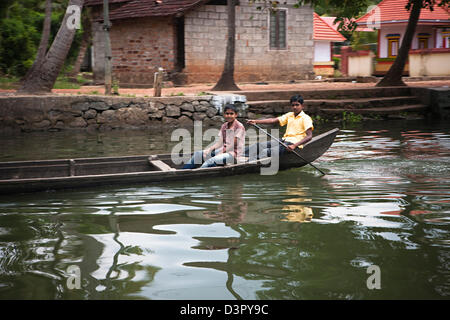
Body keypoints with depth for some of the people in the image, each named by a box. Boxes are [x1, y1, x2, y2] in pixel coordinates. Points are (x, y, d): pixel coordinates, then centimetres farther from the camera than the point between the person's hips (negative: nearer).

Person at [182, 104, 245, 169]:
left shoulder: (239, 127, -12)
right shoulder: (224, 126, 11)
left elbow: (233, 144, -16)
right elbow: (220, 143, 8)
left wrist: (220, 154, -17)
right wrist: (209, 150, -8)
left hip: (235, 154, -8)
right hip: (224, 150, 8)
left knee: (210, 161, -33)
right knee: (198, 154, 2)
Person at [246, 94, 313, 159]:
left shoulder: (306, 118, -5)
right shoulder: (289, 115, 16)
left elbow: (309, 136, -15)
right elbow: (274, 120, 9)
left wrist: (294, 146, -27)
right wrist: (255, 121, -1)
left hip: (294, 143, -7)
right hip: (284, 140, 7)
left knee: (266, 152, -25)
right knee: (260, 146, -8)